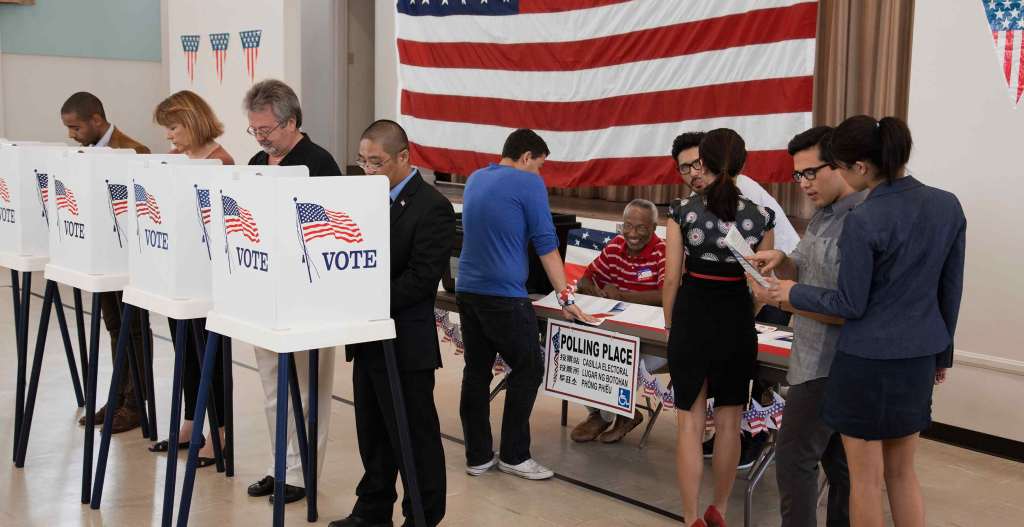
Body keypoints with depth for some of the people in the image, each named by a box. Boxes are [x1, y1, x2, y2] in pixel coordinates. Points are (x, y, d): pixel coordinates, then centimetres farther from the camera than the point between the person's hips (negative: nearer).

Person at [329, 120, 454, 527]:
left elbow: (420, 278, -20)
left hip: (405, 344, -8)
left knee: (415, 438, 4)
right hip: (369, 338, 8)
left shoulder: (432, 207, -14)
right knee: (373, 434, 17)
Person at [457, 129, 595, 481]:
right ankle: (514, 455, 9)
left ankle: (478, 456, 15)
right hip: (505, 296, -7)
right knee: (528, 370, 6)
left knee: (476, 372, 10)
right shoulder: (528, 183, -7)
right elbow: (546, 244, -9)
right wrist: (565, 298, -5)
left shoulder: (475, 179, 13)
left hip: (467, 291, 7)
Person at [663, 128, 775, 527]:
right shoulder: (759, 216, -2)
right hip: (737, 322, 2)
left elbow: (671, 278, -4)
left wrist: (670, 327, 9)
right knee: (728, 423, 15)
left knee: (690, 423, 6)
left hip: (692, 318, -2)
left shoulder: (683, 210, -7)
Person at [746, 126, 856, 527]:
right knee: (837, 457, 16)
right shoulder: (822, 215, 10)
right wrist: (781, 261, -2)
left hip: (828, 366, -10)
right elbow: (803, 273, 20)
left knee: (795, 456, -5)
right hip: (825, 360, 10)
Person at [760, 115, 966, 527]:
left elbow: (850, 304, -14)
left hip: (869, 360, -7)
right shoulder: (948, 206, -1)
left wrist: (794, 293, 2)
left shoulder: (863, 221, -20)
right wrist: (942, 352, 18)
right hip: (918, 358, 7)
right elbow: (951, 291, 7)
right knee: (902, 472, 19)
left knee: (865, 478, 8)